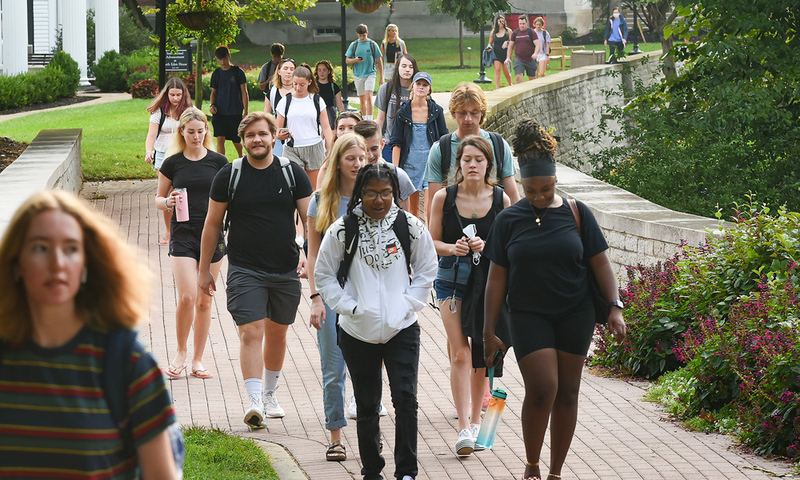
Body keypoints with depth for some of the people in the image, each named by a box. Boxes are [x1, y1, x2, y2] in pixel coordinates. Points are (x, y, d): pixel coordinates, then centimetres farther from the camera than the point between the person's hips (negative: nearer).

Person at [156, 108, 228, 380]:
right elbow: (158, 199, 12)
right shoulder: (172, 163, 3)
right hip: (183, 236, -1)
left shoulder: (218, 162, 4)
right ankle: (181, 353, 8)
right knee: (187, 297, -14)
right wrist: (168, 202, -11)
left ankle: (197, 359, 16)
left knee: (204, 301, 6)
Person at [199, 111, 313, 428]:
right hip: (245, 270, -2)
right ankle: (254, 402, -19)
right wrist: (204, 269, 5)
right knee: (251, 333, -14)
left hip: (286, 271, 3)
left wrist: (309, 254, -12)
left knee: (277, 333, 14)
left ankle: (270, 394, 33)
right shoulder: (229, 176, -1)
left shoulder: (292, 173, 3)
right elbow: (212, 224, 5)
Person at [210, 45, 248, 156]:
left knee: (236, 141, 8)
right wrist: (212, 104, -2)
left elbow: (244, 93, 0)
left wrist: (245, 112, -5)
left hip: (235, 113, -2)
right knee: (220, 139, -10)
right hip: (219, 113, 2)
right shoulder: (216, 73, 7)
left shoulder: (238, 72, -1)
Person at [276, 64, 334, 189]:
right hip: (292, 149, -1)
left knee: (314, 190, 0)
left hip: (315, 149, 1)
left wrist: (331, 151, -3)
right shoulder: (285, 102, 7)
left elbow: (326, 128, 8)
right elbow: (278, 129, 10)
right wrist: (280, 135, -15)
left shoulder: (317, 100, 8)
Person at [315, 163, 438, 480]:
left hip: (402, 329, 0)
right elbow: (324, 276, 4)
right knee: (366, 406, 10)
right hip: (358, 332, 0)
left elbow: (426, 272, 9)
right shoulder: (342, 231, -5)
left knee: (406, 399, -11)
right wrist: (349, 306, -6)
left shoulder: (411, 228, -1)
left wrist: (407, 304, -3)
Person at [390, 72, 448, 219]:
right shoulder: (403, 112, 3)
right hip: (410, 161, 1)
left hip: (431, 161, -1)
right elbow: (396, 142, 2)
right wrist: (395, 168, -6)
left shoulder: (436, 111, 3)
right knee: (413, 206, 6)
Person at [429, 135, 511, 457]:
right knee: (460, 354, -9)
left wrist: (485, 247, -15)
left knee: (482, 354, 7)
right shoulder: (444, 198, -1)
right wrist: (452, 248, -17)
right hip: (452, 280, -1)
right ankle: (464, 429, -13)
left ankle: (475, 422, 22)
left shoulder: (501, 199, 1)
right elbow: (433, 241, 4)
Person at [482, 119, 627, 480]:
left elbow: (600, 264, 3)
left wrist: (615, 307, -8)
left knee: (567, 392, 4)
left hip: (575, 314, 1)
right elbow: (497, 278, 2)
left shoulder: (577, 214, 1)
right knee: (542, 387, -14)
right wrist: (489, 332, 1)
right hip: (528, 315, -1)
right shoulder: (509, 220, 0)